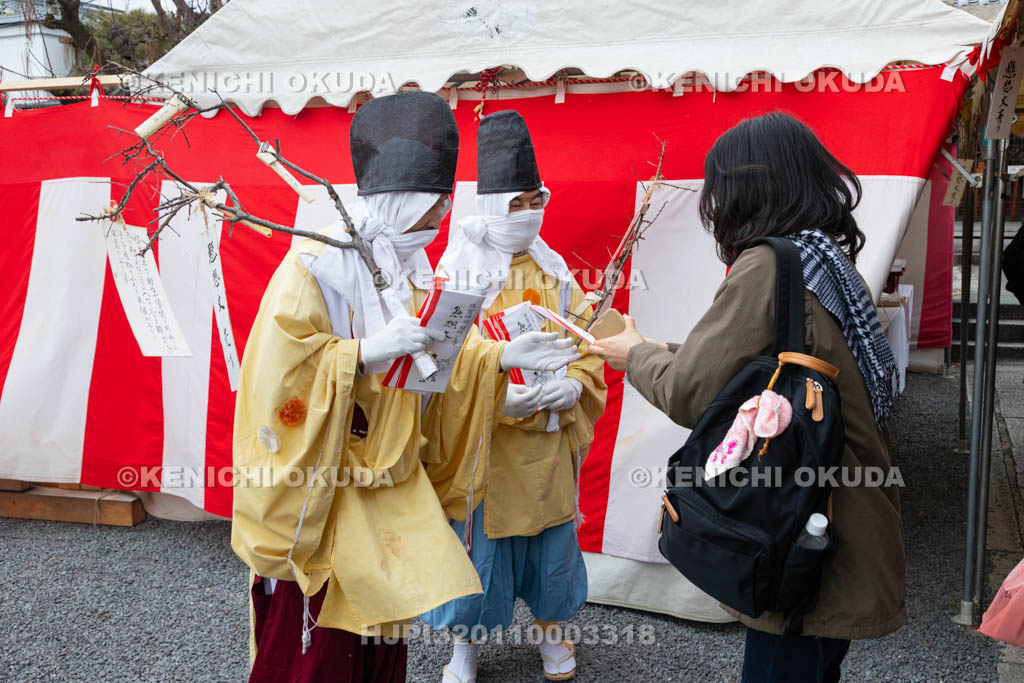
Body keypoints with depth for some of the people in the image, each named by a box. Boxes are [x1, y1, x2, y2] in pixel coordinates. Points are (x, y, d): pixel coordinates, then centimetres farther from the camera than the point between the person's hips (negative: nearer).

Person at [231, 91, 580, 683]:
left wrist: (499, 358, 0)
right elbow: (279, 367, -21)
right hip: (319, 486, -7)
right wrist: (368, 352, -27)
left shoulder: (409, 265, 8)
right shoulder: (316, 265, -16)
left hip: (387, 479, 7)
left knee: (382, 621, 15)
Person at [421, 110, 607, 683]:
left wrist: (572, 385, -10)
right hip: (480, 439, -4)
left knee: (553, 536, 15)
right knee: (480, 542, 7)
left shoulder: (556, 273, 7)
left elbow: (587, 345, 9)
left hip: (549, 442, 4)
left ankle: (552, 630, 38)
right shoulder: (458, 272, -8)